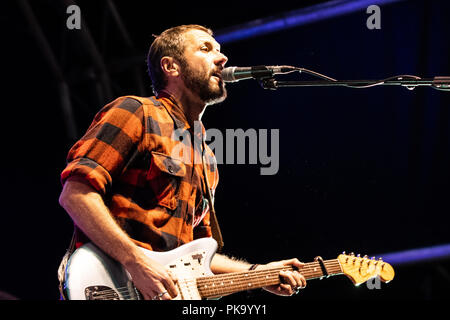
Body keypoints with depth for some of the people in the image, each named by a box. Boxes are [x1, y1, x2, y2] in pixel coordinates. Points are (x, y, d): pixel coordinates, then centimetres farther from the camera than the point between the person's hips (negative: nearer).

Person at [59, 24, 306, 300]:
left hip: (172, 288, 6)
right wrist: (135, 261, -19)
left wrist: (258, 273, 14)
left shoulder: (207, 162, 23)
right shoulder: (136, 113, 0)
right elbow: (75, 194, -11)